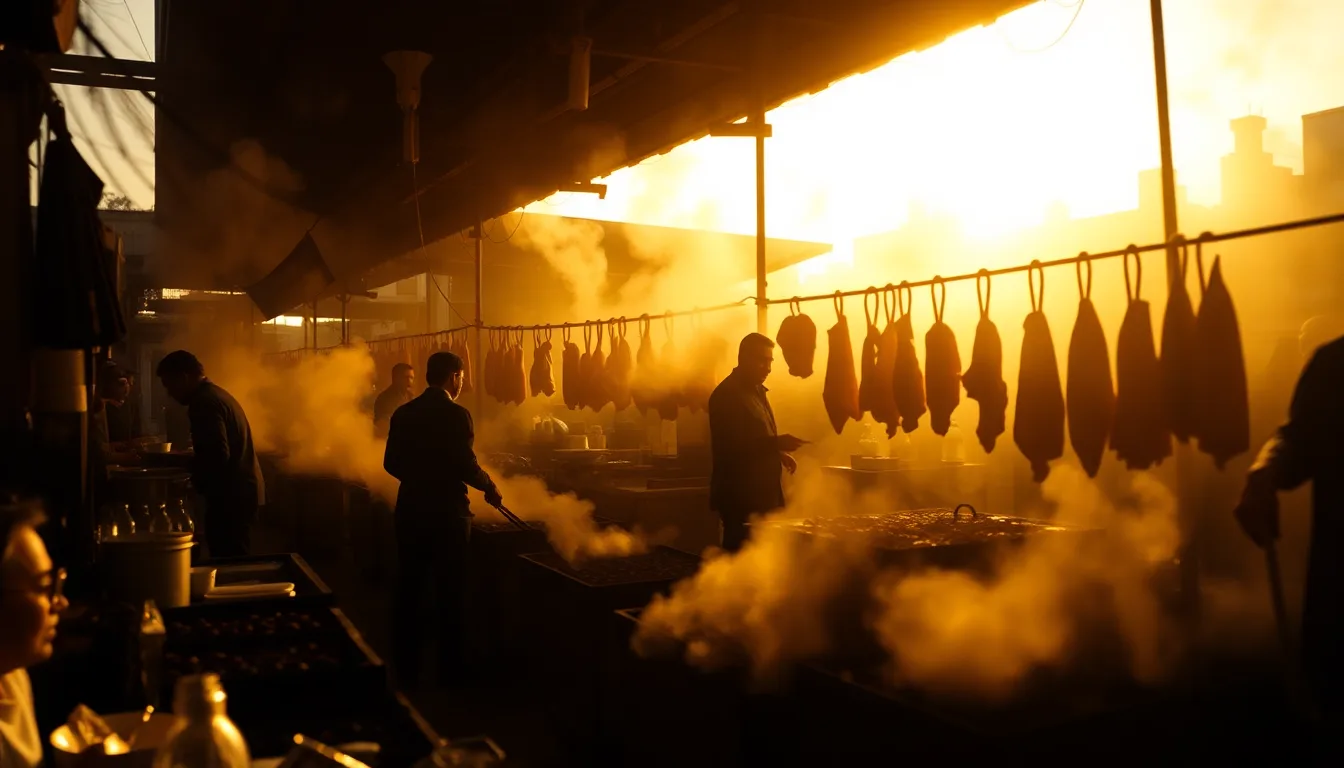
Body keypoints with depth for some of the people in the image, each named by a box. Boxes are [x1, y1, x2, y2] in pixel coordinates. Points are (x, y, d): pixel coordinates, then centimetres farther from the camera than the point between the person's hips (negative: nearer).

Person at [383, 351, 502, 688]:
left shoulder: (403, 413, 3)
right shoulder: (456, 414, -14)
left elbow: (391, 463, 7)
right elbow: (466, 465, -18)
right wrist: (490, 487, 0)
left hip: (411, 509, 5)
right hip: (447, 512, -5)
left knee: (408, 590, 15)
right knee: (450, 594, 8)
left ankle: (406, 669, 23)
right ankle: (449, 670, 16)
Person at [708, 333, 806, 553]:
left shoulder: (756, 391, 17)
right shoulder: (727, 394, -14)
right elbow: (731, 446, -22)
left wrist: (778, 452, 10)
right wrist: (776, 443, -26)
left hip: (762, 493, 9)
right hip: (741, 496, -9)